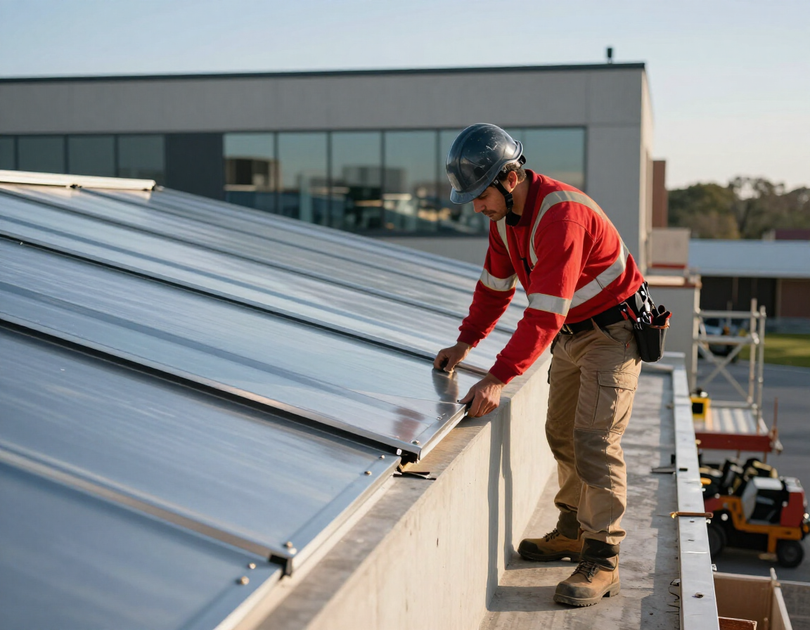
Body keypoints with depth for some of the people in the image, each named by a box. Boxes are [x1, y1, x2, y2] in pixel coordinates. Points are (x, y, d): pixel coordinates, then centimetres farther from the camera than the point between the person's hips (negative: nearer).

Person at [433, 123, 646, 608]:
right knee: (562, 434, 14)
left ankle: (602, 561, -7)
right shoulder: (505, 214, -2)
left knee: (595, 441, -13)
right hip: (570, 331, 9)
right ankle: (573, 532, 29)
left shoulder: (561, 214, -32)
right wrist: (465, 343, 4)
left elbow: (545, 313, -35)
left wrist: (498, 378, -36)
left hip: (613, 330, -9)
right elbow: (496, 285, 11)